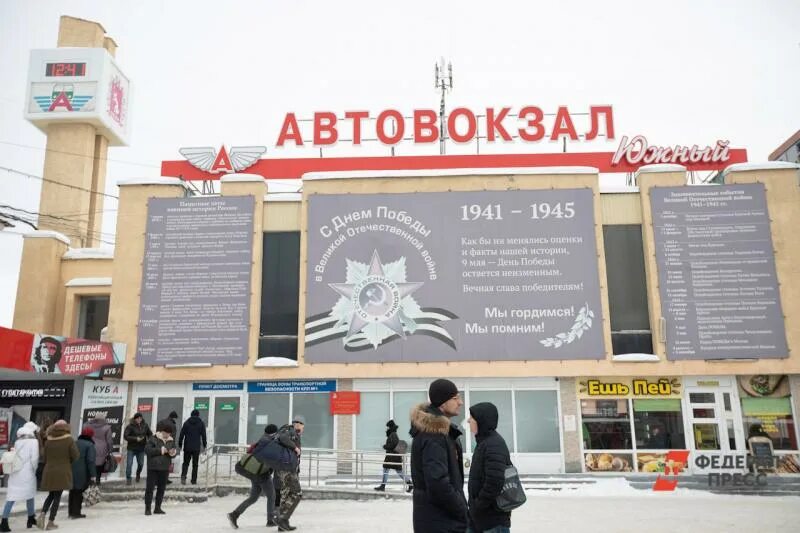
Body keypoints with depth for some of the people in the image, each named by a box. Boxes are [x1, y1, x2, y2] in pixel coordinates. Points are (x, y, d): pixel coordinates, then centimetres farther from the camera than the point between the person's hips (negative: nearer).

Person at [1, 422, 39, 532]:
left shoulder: (17, 442, 11)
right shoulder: (33, 441, -6)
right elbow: (34, 458, -12)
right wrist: (34, 470, 1)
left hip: (15, 472, 4)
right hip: (27, 473, -4)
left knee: (11, 497, 3)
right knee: (30, 495, 14)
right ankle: (31, 519, 26)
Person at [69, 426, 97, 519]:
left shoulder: (74, 443, 11)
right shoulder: (89, 445, -10)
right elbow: (91, 461, -17)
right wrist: (92, 475, -15)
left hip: (71, 473, 6)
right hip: (82, 474, -6)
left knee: (73, 492, 17)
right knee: (78, 492, 3)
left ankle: (71, 512, 23)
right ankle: (76, 512, 5)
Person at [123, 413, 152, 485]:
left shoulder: (145, 425, 0)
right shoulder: (130, 426, -12)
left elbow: (150, 434, 9)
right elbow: (125, 436, -16)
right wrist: (135, 439, -22)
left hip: (141, 449, 3)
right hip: (131, 448, -3)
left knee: (141, 464, 13)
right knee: (129, 464, -5)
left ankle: (138, 475, 40)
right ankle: (128, 479, 8)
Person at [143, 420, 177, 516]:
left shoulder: (171, 440, 9)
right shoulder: (153, 439, -6)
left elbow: (175, 450, 17)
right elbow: (147, 450, -15)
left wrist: (173, 452, -7)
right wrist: (160, 450, -19)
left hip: (165, 468, 5)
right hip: (153, 468, -5)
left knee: (161, 488, 9)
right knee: (150, 488, -2)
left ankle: (157, 508, 19)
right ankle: (147, 508, 8)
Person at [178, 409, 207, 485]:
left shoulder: (186, 423, 4)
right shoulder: (201, 423, 2)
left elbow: (182, 434, 4)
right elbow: (203, 435, 3)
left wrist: (180, 444, 11)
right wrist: (204, 445, 10)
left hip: (187, 447, 1)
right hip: (196, 448, -1)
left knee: (186, 463, 9)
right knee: (195, 464, 6)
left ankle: (183, 476, -14)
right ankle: (194, 480, 6)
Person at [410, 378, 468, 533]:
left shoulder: (436, 429, 10)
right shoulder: (433, 435, -22)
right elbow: (438, 482, -28)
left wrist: (460, 506, 11)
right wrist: (462, 510, -16)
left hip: (434, 516, 10)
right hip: (440, 520, -10)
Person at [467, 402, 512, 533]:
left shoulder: (494, 445, -19)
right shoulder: (484, 442, 11)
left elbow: (495, 482, -27)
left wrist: (479, 505, -17)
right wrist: (474, 506, 11)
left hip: (494, 518, -9)